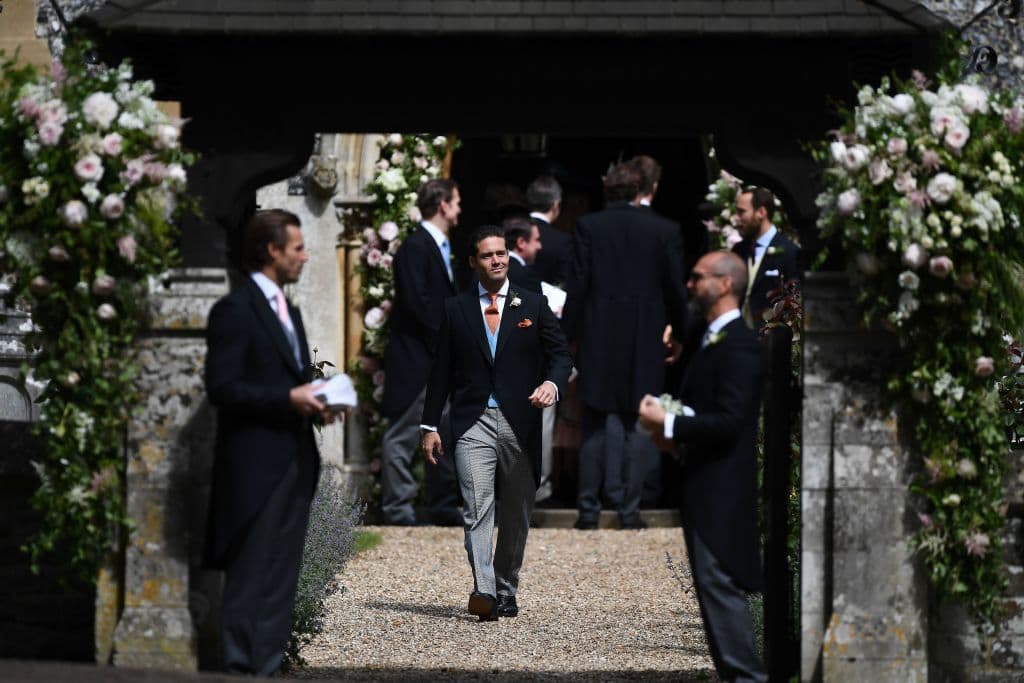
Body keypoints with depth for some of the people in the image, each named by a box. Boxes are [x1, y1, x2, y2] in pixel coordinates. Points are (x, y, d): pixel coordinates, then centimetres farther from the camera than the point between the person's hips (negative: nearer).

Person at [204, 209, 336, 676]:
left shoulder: (288, 312, 19)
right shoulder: (235, 309, -10)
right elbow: (221, 388, -16)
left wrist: (314, 401, 4)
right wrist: (289, 399, -19)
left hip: (294, 462, 9)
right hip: (256, 466, -9)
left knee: (280, 581, 9)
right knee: (251, 580, -8)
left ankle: (267, 669, 14)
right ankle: (241, 670, -5)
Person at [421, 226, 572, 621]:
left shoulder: (534, 305, 9)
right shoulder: (456, 310, 10)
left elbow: (561, 354, 6)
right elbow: (442, 370, 11)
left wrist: (552, 382, -17)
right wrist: (430, 425, 8)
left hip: (520, 422, 1)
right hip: (473, 422, -1)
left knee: (516, 515, 7)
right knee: (477, 508, -16)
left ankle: (506, 592, 18)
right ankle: (483, 591, -25)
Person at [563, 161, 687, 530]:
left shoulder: (588, 226, -4)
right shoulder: (664, 230, -2)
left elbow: (578, 285, -6)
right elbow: (674, 288, 1)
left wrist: (568, 334, 0)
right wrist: (679, 328, 16)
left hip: (599, 340, 0)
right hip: (645, 342, 0)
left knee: (596, 426, 8)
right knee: (637, 426, 7)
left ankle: (589, 509, 8)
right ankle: (629, 509, 5)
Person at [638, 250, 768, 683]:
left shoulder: (738, 345, -15)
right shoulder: (709, 338, 15)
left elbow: (729, 420, -22)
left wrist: (669, 424, -17)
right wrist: (670, 424, 3)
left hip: (722, 486, -10)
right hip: (704, 484, 10)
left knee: (720, 584, -11)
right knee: (713, 586, 13)